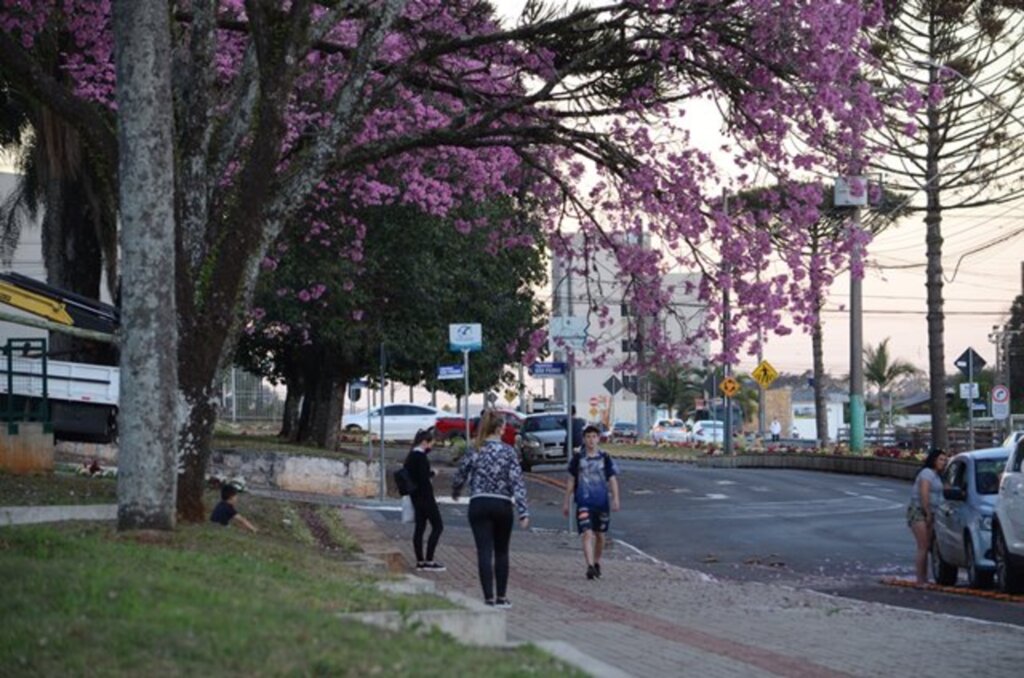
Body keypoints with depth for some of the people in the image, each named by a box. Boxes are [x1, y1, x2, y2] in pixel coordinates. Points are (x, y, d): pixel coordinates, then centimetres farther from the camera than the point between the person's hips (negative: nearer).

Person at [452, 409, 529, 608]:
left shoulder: (473, 452, -1)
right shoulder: (508, 451, -4)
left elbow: (459, 478, 6)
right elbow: (517, 481, -9)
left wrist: (455, 494, 28)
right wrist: (523, 511, -11)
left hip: (479, 505, 0)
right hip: (502, 505, 0)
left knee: (484, 552, -2)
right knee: (501, 552, 15)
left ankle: (489, 598, -8)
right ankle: (501, 597, 19)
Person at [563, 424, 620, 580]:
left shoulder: (605, 458, 3)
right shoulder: (578, 458, 3)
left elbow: (612, 479, 3)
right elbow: (571, 481, 9)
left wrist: (615, 499, -9)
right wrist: (566, 502, 10)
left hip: (602, 502, 2)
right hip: (584, 502, -2)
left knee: (600, 535, 14)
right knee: (587, 534, -16)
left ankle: (597, 563, 34)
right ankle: (590, 566, -24)